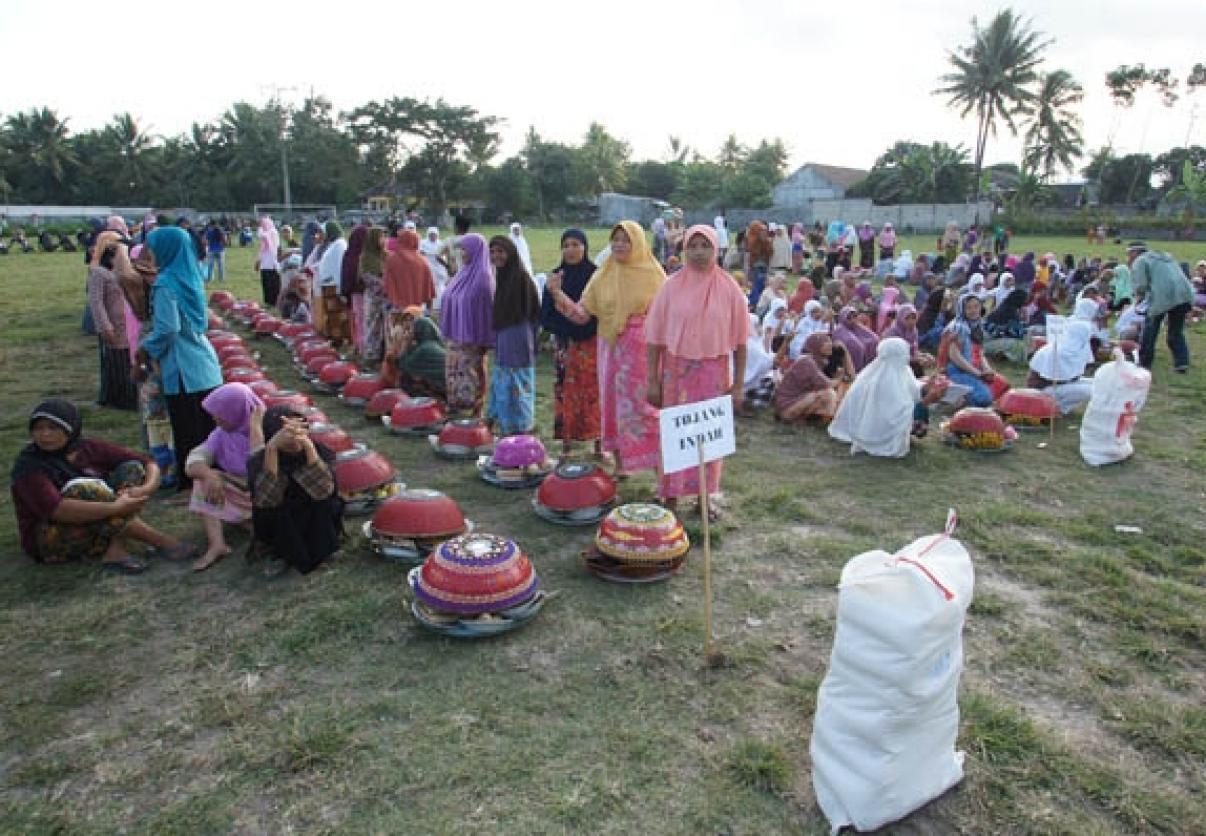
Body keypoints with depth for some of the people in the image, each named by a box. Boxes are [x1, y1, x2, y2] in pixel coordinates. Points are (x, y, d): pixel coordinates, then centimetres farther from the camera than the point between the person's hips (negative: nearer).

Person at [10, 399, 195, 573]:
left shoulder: (89, 449, -2)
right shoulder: (28, 466, -16)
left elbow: (149, 463, -4)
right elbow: (56, 509, -35)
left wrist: (146, 489, -27)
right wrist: (115, 508, -42)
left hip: (99, 533, 5)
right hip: (51, 540, -5)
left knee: (132, 468, -10)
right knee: (85, 490, -31)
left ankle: (116, 550, -27)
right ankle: (159, 541, -30)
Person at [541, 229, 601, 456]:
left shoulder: (596, 274, -1)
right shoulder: (556, 275, 8)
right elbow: (547, 311, 7)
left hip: (591, 343, -2)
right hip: (564, 345, 3)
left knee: (594, 391, -1)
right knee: (566, 394, 3)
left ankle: (599, 443, 7)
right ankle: (567, 440, 12)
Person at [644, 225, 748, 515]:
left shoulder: (729, 289, -1)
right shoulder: (671, 287, -2)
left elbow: (739, 341, 1)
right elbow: (655, 337, -1)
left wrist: (738, 384, -1)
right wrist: (652, 380, -4)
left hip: (714, 373, 1)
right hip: (676, 371, 0)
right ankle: (670, 497, 16)